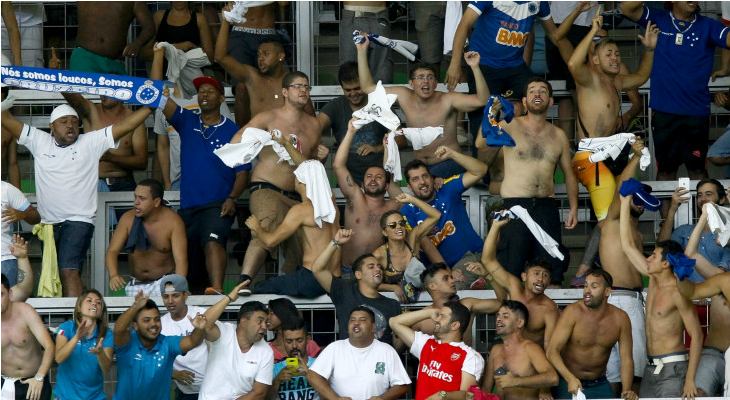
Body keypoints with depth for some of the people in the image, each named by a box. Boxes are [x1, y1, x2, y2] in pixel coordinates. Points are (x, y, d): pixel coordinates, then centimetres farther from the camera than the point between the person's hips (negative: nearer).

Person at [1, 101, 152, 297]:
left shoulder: (91, 143, 3)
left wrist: (150, 104, -8)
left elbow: (126, 124, -1)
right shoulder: (39, 142, 9)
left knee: (69, 272, -23)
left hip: (78, 222, -5)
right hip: (48, 222, 5)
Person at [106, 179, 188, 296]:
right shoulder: (128, 219, -3)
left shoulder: (172, 221, -11)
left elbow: (181, 260, -16)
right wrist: (113, 275, -26)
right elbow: (112, 251, -5)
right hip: (135, 285, 4)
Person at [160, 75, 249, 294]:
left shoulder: (232, 132, 4)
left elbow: (242, 171, 2)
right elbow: (165, 104, -5)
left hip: (218, 205, -5)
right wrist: (159, 94, -28)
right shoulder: (187, 122, 13)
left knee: (213, 240, -31)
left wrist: (232, 198, -14)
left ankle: (216, 289, -46)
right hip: (188, 206, 5)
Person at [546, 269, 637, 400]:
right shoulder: (573, 312, -15)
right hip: (568, 382, -3)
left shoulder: (620, 318, -5)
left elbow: (626, 359, -2)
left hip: (600, 384, 3)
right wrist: (570, 378, -35)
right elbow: (552, 351, -20)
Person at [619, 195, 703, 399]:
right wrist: (625, 204, 14)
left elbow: (696, 336, -16)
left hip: (673, 368, -8)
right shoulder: (653, 279, 9)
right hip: (650, 367, 8)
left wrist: (690, 379, -23)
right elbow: (628, 246, 17)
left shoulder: (677, 292, -13)